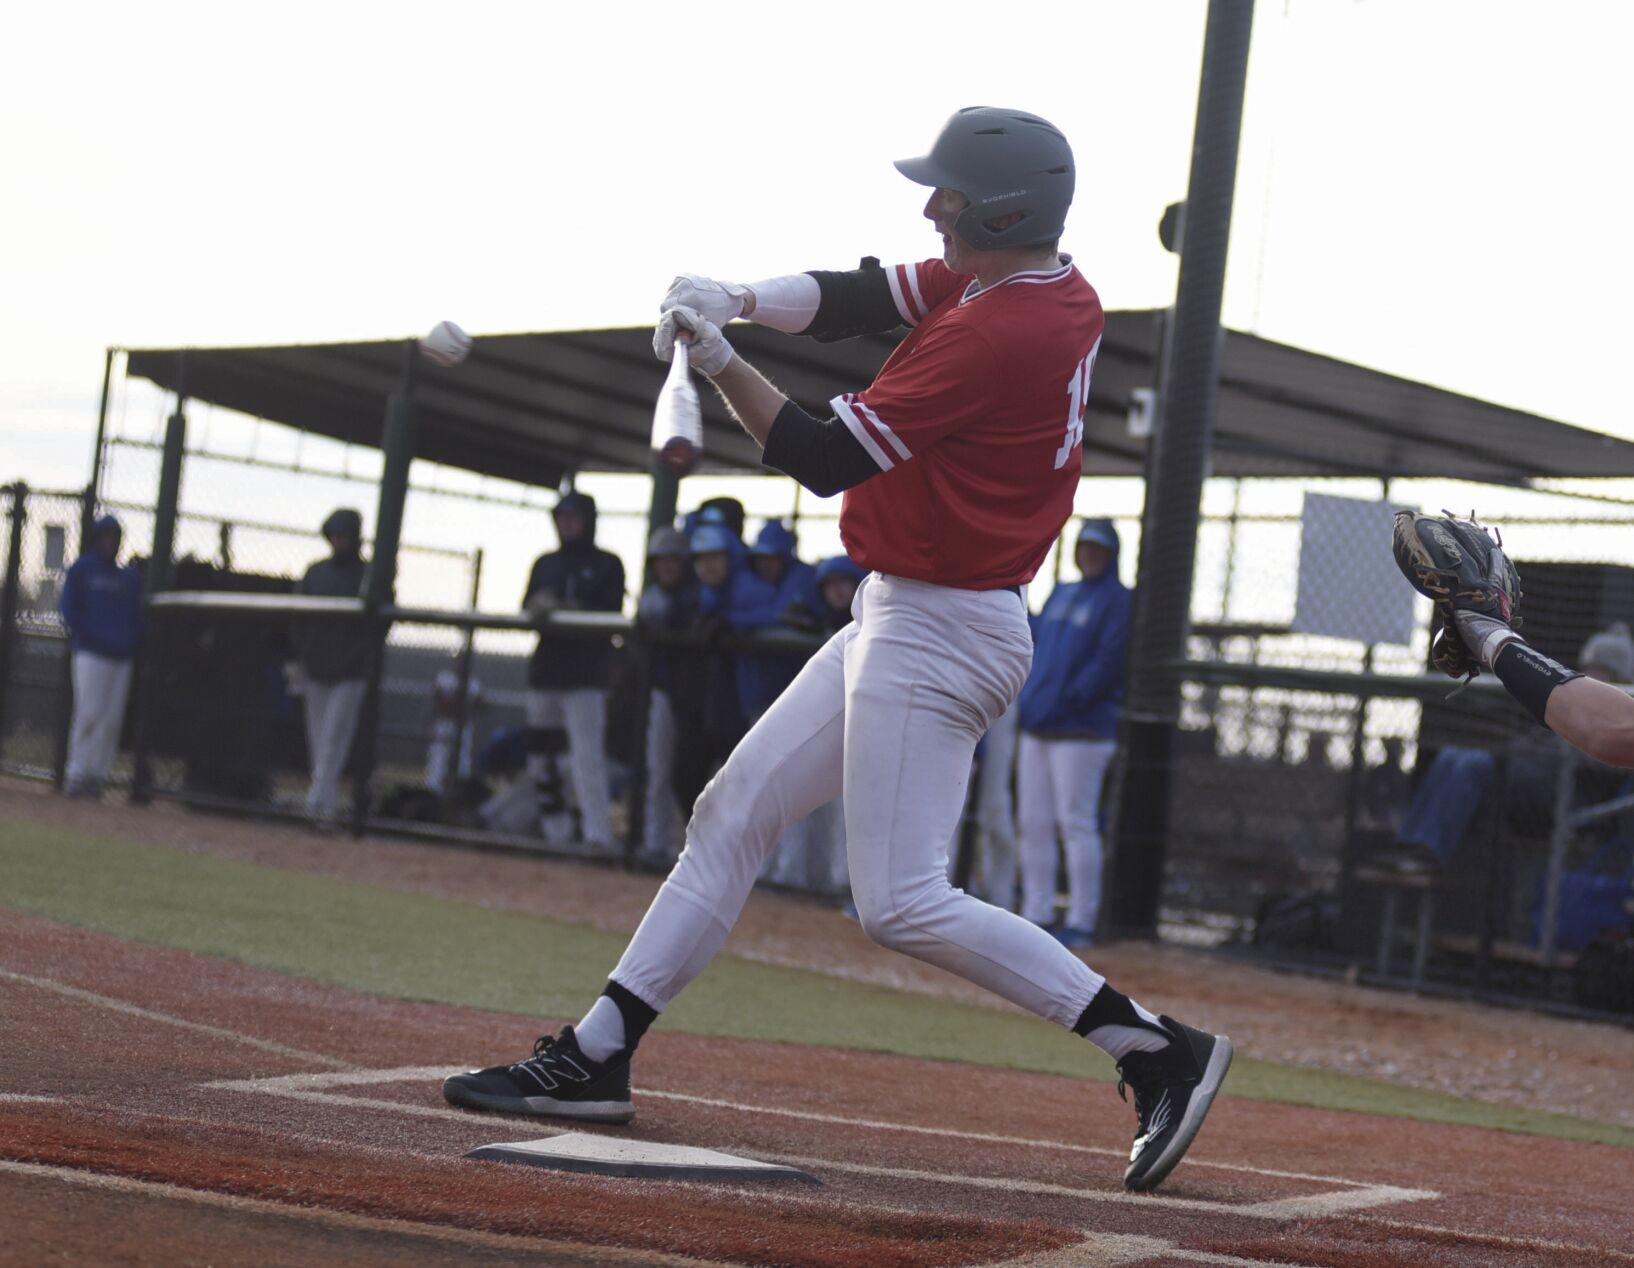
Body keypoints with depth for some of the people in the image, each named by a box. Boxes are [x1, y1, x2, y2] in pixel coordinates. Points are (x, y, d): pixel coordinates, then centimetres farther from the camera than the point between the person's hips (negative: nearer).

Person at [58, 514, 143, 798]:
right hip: (91, 654, -4)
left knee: (112, 718, -1)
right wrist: (87, 637, -9)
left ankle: (97, 774, 3)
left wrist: (131, 642, 1)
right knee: (89, 713, -10)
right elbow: (68, 607, 1)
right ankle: (77, 772, -5)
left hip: (121, 656, 4)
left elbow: (136, 615, 18)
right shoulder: (81, 570, 5)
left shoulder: (130, 576, 17)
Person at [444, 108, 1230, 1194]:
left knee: (903, 905, -11)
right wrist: (733, 300, -7)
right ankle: (596, 1060, 17)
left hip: (937, 638, -11)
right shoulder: (1056, 289, 6)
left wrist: (718, 360, -11)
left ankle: (1158, 1050, -7)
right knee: (731, 818, 12)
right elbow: (855, 299, 9)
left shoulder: (994, 333, -23)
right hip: (901, 620, 11)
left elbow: (823, 457, -20)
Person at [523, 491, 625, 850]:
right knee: (539, 753, 8)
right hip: (545, 669, 6)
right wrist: (539, 607, -14)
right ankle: (554, 831, 19)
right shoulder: (545, 564, 18)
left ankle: (597, 834, -18)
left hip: (586, 674, -6)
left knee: (587, 754, -15)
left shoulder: (607, 565, 3)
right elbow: (528, 609, 10)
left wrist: (564, 609, -18)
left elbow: (610, 614, -7)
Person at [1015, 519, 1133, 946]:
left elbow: (1110, 662, -14)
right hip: (1036, 726, 8)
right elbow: (1037, 640, 26)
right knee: (1034, 824, 9)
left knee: (1077, 824, -8)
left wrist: (1072, 699, -19)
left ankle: (1081, 922, -5)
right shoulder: (1061, 594, 20)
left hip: (1081, 731, -8)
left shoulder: (1117, 600, -5)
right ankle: (1036, 914, 16)